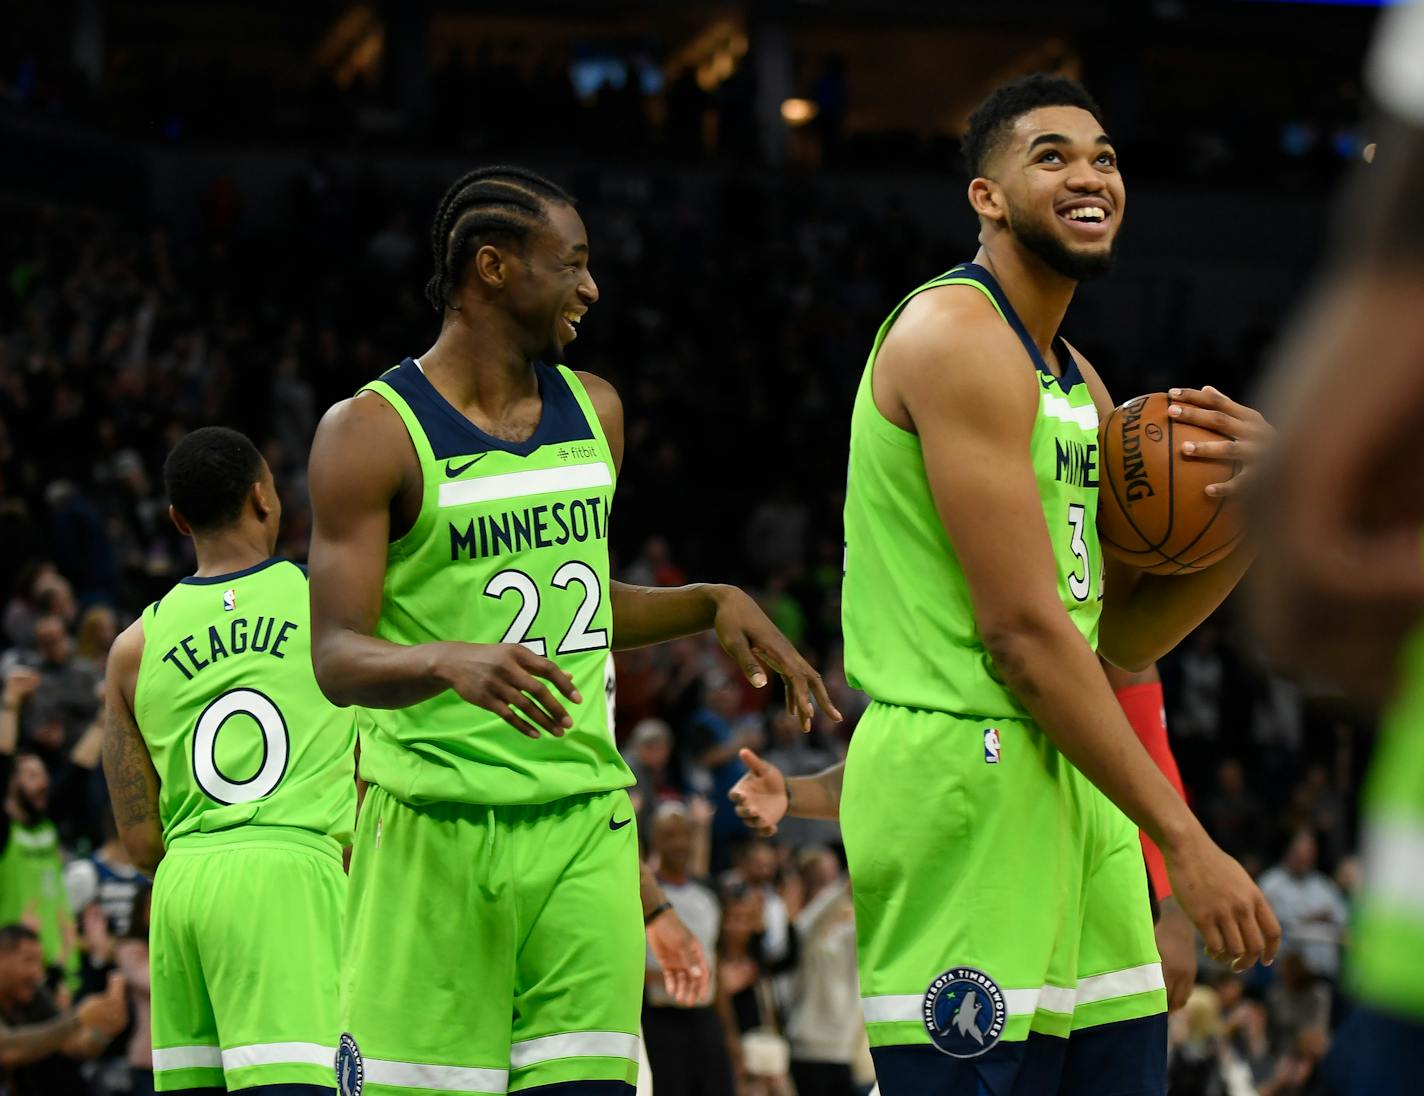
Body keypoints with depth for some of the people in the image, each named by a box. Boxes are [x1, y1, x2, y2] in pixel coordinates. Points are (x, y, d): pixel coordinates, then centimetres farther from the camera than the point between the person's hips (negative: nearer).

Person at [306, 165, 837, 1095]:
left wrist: (714, 604, 11)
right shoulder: (373, 433, -7)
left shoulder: (595, 412, 13)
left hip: (585, 819, 5)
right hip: (437, 832, -5)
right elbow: (338, 658, -12)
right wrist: (451, 660, -32)